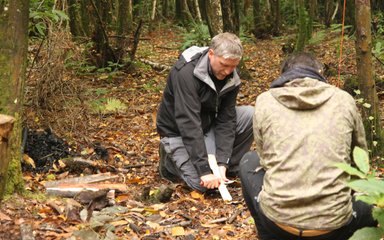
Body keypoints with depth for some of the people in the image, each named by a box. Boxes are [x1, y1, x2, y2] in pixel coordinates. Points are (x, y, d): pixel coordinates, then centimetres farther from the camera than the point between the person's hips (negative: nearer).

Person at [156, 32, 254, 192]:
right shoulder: (186, 73, -31)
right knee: (204, 183, -23)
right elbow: (188, 124, -35)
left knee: (250, 115, -14)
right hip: (179, 132, -6)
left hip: (208, 125, 6)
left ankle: (230, 168, 1)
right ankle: (170, 161, 7)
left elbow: (226, 119, -12)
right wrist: (205, 169, -37)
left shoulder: (231, 78, -11)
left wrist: (222, 163, -23)